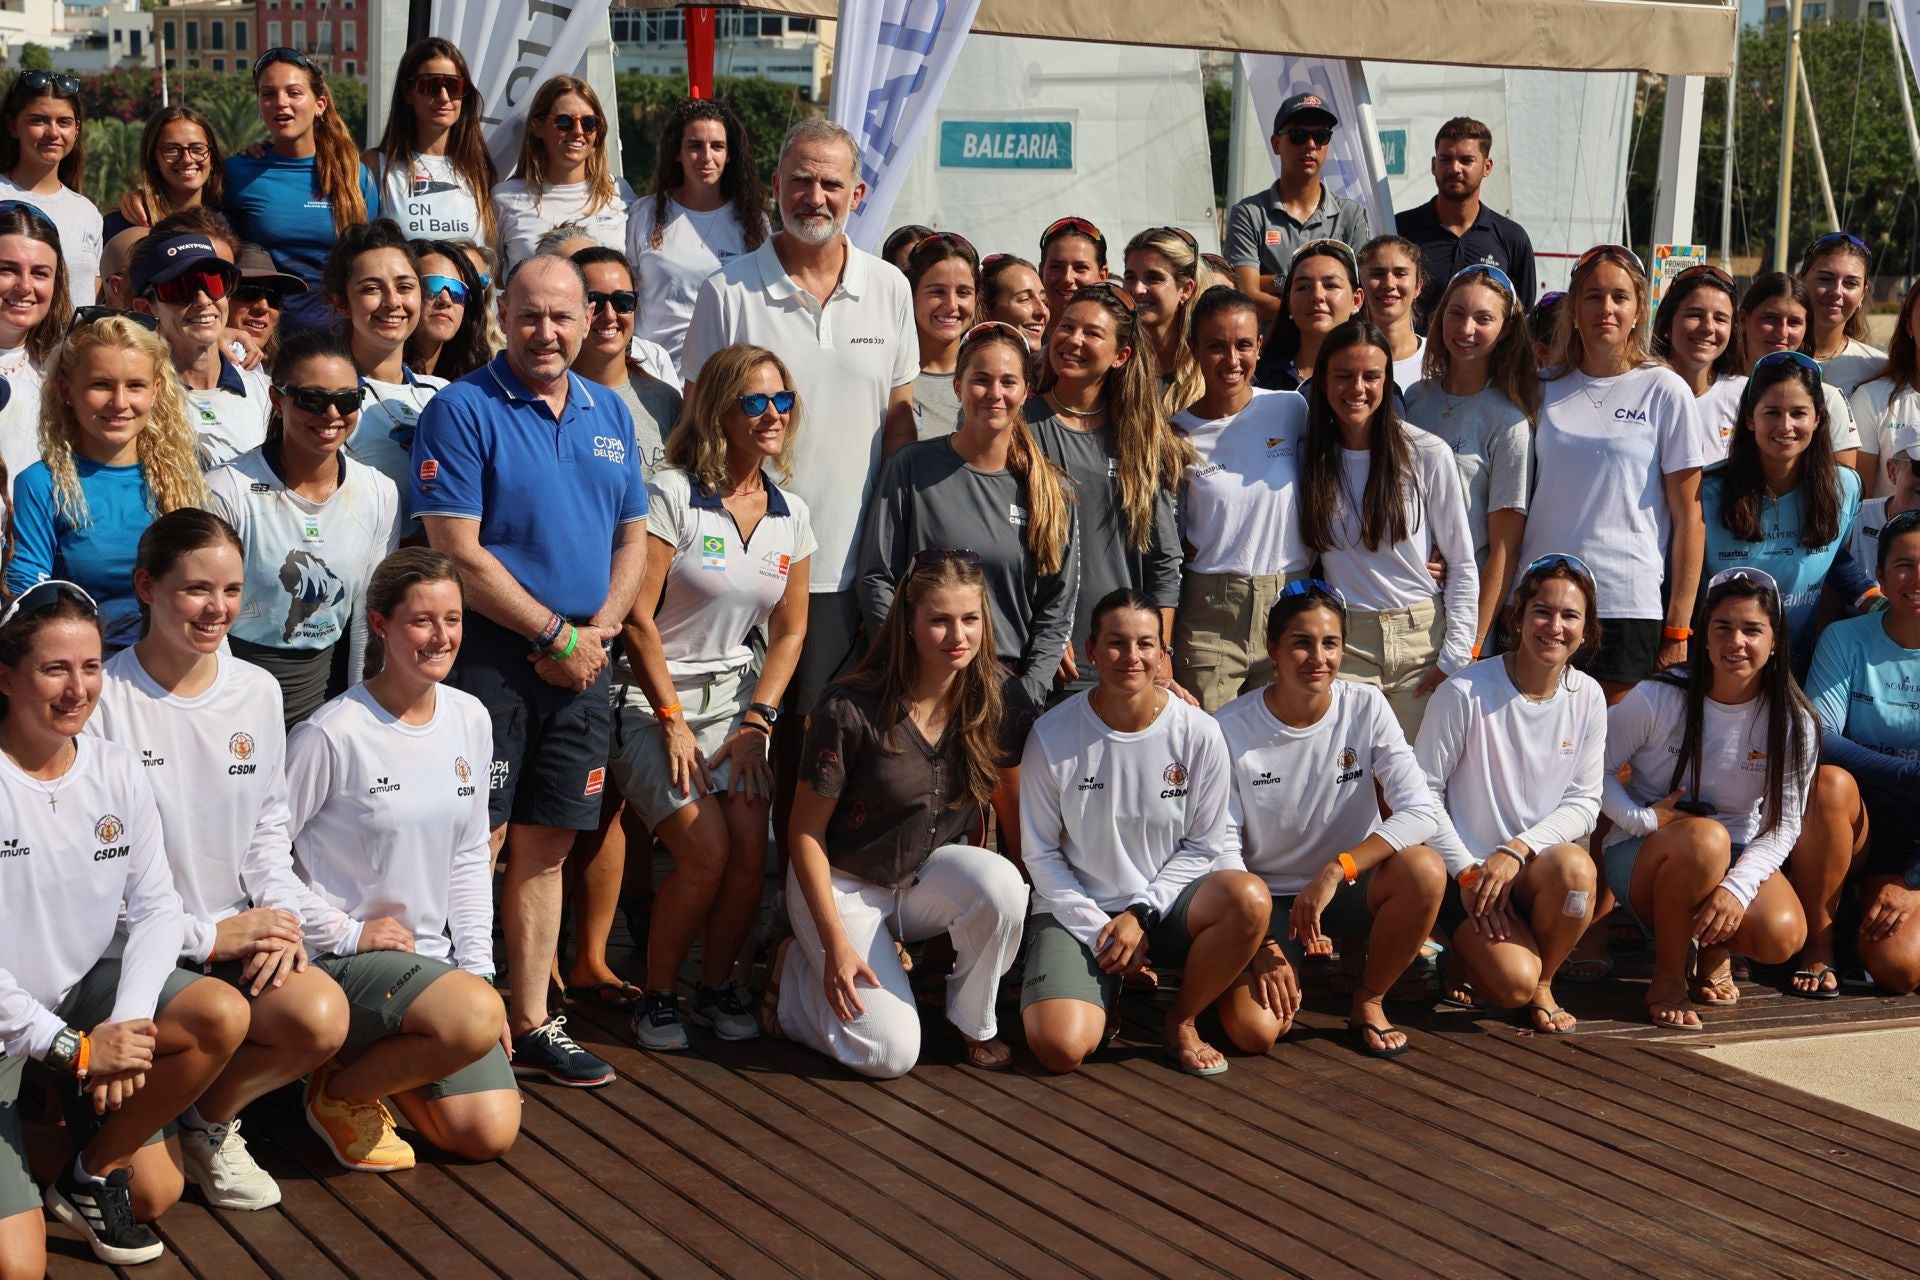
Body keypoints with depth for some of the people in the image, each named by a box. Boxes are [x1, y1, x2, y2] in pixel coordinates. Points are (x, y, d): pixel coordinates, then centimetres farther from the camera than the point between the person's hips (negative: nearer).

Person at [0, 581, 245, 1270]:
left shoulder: (117, 771, -3)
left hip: (85, 983, 5)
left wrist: (126, 1020, -18)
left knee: (224, 1016, -22)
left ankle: (95, 1169, 2)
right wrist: (69, 1044, -22)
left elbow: (158, 908, -2)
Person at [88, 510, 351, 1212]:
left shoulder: (257, 691, 7)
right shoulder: (104, 698, -11)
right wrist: (208, 936, -14)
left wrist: (280, 914, -6)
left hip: (241, 933, 5)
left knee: (322, 1015, -25)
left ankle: (209, 1122, 6)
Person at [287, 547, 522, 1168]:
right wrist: (347, 934, -13)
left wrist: (478, 967, 5)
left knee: (490, 1135, -5)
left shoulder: (470, 720, 4)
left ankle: (374, 1059, 21)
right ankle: (341, 1090, -5)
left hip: (430, 957, 6)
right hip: (339, 957, -6)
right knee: (476, 1019, -32)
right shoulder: (332, 734, -17)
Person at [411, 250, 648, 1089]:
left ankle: (532, 1025, 18)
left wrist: (598, 634, -2)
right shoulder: (463, 411, -6)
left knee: (546, 849, 11)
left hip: (581, 667, 6)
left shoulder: (610, 416, 14)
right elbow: (458, 552, -13)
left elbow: (633, 538, 15)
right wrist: (558, 635, -12)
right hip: (489, 659, -6)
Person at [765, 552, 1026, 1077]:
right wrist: (836, 944, -17)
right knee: (891, 1054, -17)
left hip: (930, 879, 4)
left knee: (1000, 881, -31)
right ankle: (794, 973, 13)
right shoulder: (851, 710, -22)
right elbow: (806, 832, -15)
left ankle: (973, 1022, -5)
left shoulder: (990, 701, -10)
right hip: (845, 885, -4)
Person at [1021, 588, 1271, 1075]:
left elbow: (1203, 846, 0)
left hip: (1166, 905, 2)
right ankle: (1104, 993, 12)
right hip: (1078, 911, -1)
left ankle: (1181, 1018, -4)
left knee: (1249, 898, -31)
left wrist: (1142, 913, -12)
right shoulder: (1052, 735, -8)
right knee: (1060, 1047, -26)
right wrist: (1100, 930, -10)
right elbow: (1040, 854, -2)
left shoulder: (1199, 734, -7)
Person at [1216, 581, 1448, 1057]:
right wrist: (1262, 945, -19)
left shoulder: (1366, 708, -9)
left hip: (1351, 887, 1)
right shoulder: (1232, 728, -13)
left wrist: (1335, 871, -30)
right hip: (1269, 895, -1)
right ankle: (1293, 964, 15)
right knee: (1257, 1029, -24)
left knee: (1424, 869, -32)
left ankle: (1368, 999, -5)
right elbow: (1223, 849, -10)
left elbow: (1425, 811, -20)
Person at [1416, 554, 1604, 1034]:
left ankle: (1543, 983, -5)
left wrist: (1516, 851, -17)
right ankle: (1473, 950, 13)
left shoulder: (1587, 697, 0)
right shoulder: (1466, 692, -13)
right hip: (1467, 869, -3)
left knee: (1575, 866, -34)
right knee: (1513, 984, -26)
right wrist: (1468, 873, -13)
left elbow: (1584, 803, -1)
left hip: (1539, 869, 3)